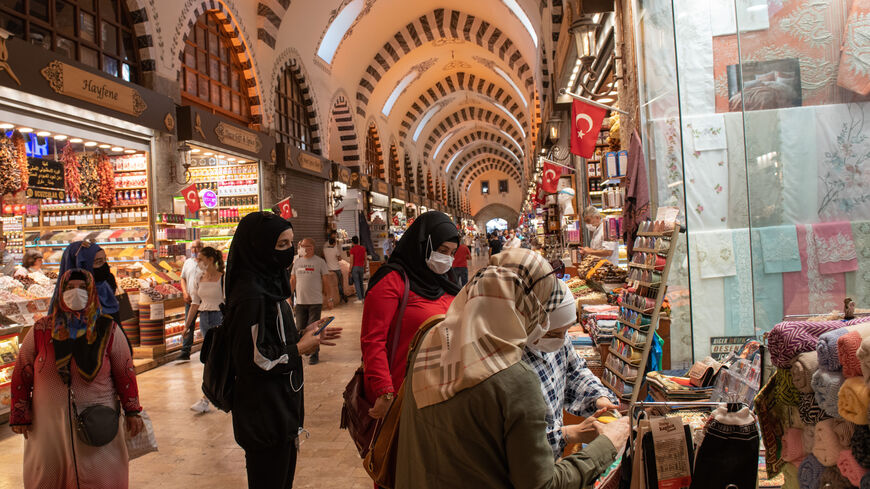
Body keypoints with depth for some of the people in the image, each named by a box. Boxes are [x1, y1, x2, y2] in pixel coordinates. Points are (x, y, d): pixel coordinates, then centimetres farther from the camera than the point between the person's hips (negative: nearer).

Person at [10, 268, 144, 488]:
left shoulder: (108, 330, -4)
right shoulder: (41, 331, -1)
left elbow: (125, 371, 0)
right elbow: (22, 374, 7)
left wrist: (132, 412, -2)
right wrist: (20, 415, 7)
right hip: (49, 424, 2)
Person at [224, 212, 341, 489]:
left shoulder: (269, 284, 6)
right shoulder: (251, 295, -23)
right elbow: (256, 360, -24)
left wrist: (305, 337, 2)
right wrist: (302, 347, -14)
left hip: (281, 404, 9)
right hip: (265, 414, -9)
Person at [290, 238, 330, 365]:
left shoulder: (320, 262, -1)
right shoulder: (297, 262, 10)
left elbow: (325, 281, 2)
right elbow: (293, 280, 15)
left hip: (315, 302, -4)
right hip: (300, 301, 4)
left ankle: (314, 354, 11)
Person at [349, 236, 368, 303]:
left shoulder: (352, 249, -9)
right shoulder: (363, 248, 6)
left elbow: (352, 261, -12)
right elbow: (366, 259, 8)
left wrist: (350, 271, -7)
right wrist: (365, 269, 17)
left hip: (355, 267, -5)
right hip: (361, 267, 5)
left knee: (356, 283, -2)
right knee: (361, 282, 19)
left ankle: (360, 299, -5)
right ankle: (363, 297, 22)